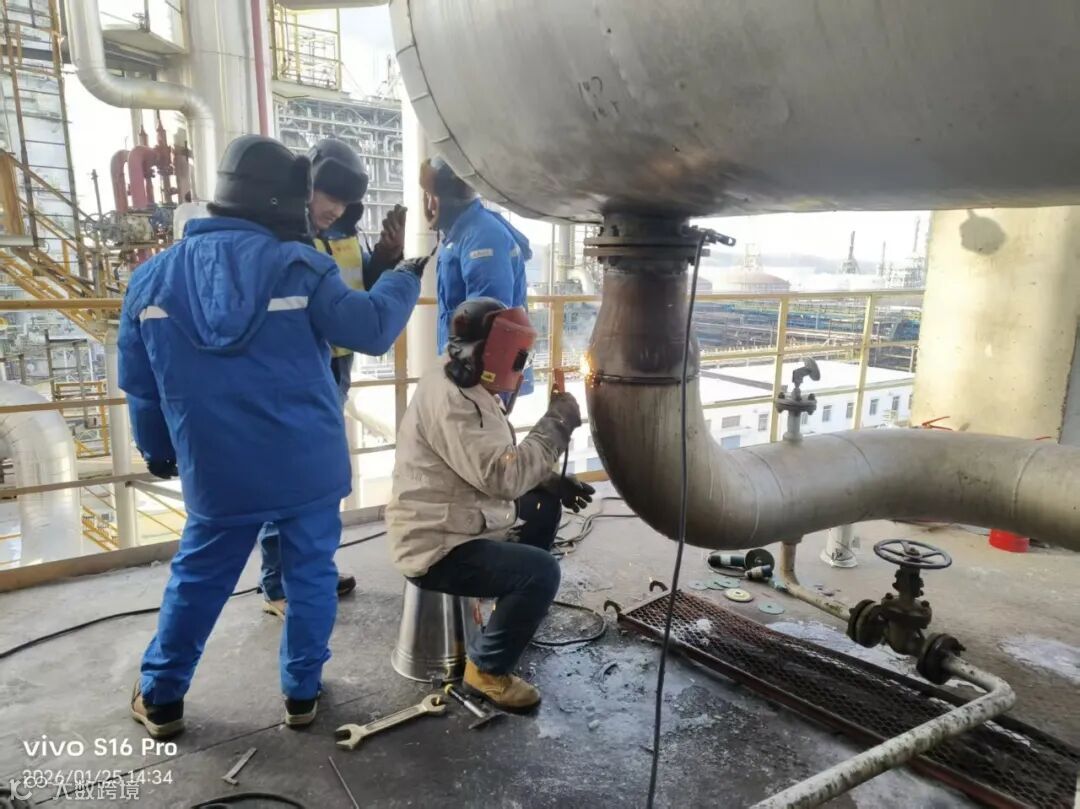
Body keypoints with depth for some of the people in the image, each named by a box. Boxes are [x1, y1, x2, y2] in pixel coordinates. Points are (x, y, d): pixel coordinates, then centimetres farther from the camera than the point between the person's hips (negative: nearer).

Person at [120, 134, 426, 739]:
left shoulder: (154, 278, 3)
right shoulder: (299, 266, -10)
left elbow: (140, 384, 8)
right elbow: (371, 329, -12)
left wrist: (158, 451, 22)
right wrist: (407, 276, 5)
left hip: (217, 472, 3)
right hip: (309, 464, -2)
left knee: (198, 578, 19)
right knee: (311, 573, 14)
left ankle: (161, 698, 32)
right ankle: (302, 692, 25)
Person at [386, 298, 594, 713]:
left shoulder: (471, 388, 9)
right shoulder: (447, 399, -25)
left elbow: (503, 463, 17)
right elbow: (502, 474, -33)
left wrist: (552, 482, 2)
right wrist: (557, 424, -22)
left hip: (462, 524, 11)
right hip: (437, 547, -11)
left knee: (545, 507, 20)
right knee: (542, 572, -23)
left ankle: (516, 609, 32)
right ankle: (487, 669, -3)